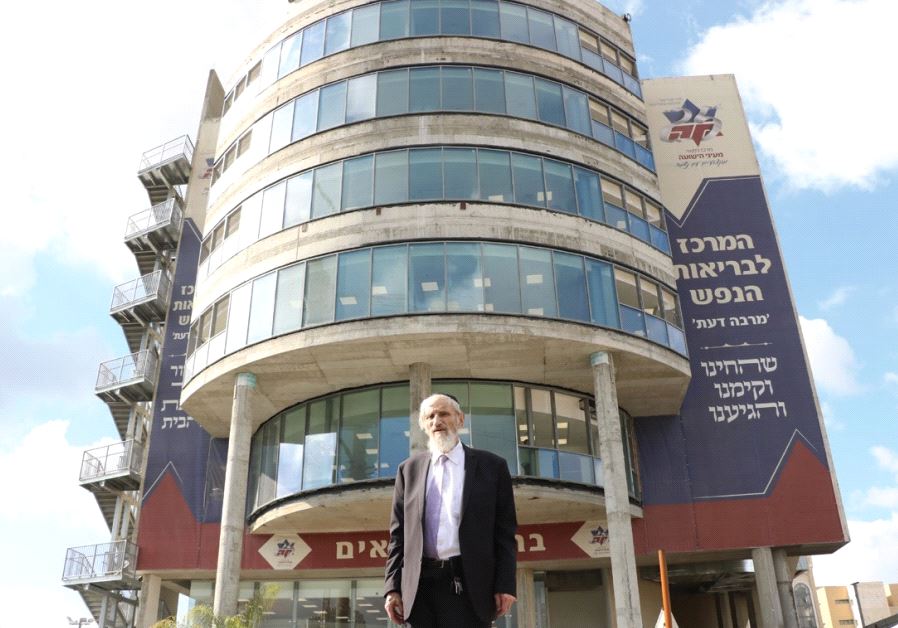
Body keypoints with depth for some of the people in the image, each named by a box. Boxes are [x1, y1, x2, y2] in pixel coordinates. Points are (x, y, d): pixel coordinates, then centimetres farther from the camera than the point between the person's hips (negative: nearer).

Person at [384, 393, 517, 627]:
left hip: (469, 584, -2)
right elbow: (398, 532, 10)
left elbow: (505, 531, 3)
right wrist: (392, 587, 2)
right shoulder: (409, 469, 12)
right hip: (421, 585, 2)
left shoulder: (491, 466, 5)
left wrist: (505, 585, -5)